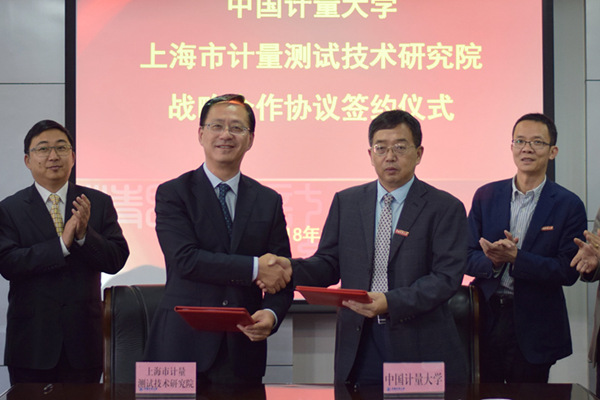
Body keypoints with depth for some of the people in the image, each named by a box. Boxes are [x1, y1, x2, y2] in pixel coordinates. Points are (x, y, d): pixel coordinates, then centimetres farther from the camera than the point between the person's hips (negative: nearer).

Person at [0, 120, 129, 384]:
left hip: (83, 340, 1)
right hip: (31, 342, -1)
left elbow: (117, 259, -2)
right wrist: (62, 244, -20)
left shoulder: (99, 203, 5)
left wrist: (84, 234, -20)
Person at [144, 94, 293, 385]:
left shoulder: (269, 201, 10)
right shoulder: (173, 194, 1)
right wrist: (254, 268, -15)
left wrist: (271, 313, -15)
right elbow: (185, 259, -13)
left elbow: (282, 272, 6)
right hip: (183, 346, -2)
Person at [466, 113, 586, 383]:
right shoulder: (486, 196, 6)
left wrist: (514, 257, -21)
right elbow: (468, 257, 4)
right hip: (486, 318, 2)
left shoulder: (568, 205, -3)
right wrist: (493, 260, -18)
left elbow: (568, 272, -10)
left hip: (533, 328, -2)